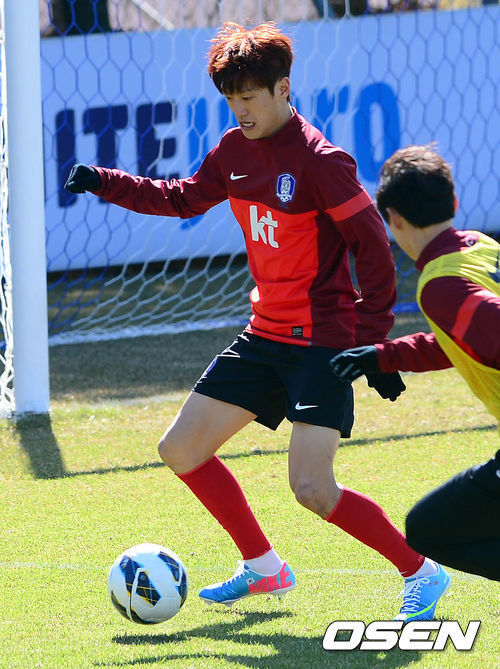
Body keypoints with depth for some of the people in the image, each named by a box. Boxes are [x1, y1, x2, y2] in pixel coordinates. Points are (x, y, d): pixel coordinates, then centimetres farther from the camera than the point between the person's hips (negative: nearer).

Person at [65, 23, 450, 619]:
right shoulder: (235, 149, 5)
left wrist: (374, 343, -17)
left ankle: (422, 572, -2)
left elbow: (374, 247, -16)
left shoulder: (317, 160, -18)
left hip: (323, 340, -9)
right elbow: (184, 198, 24)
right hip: (265, 335, 9)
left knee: (311, 488, -19)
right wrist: (106, 184, 13)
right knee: (181, 448, 9)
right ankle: (263, 567, 24)